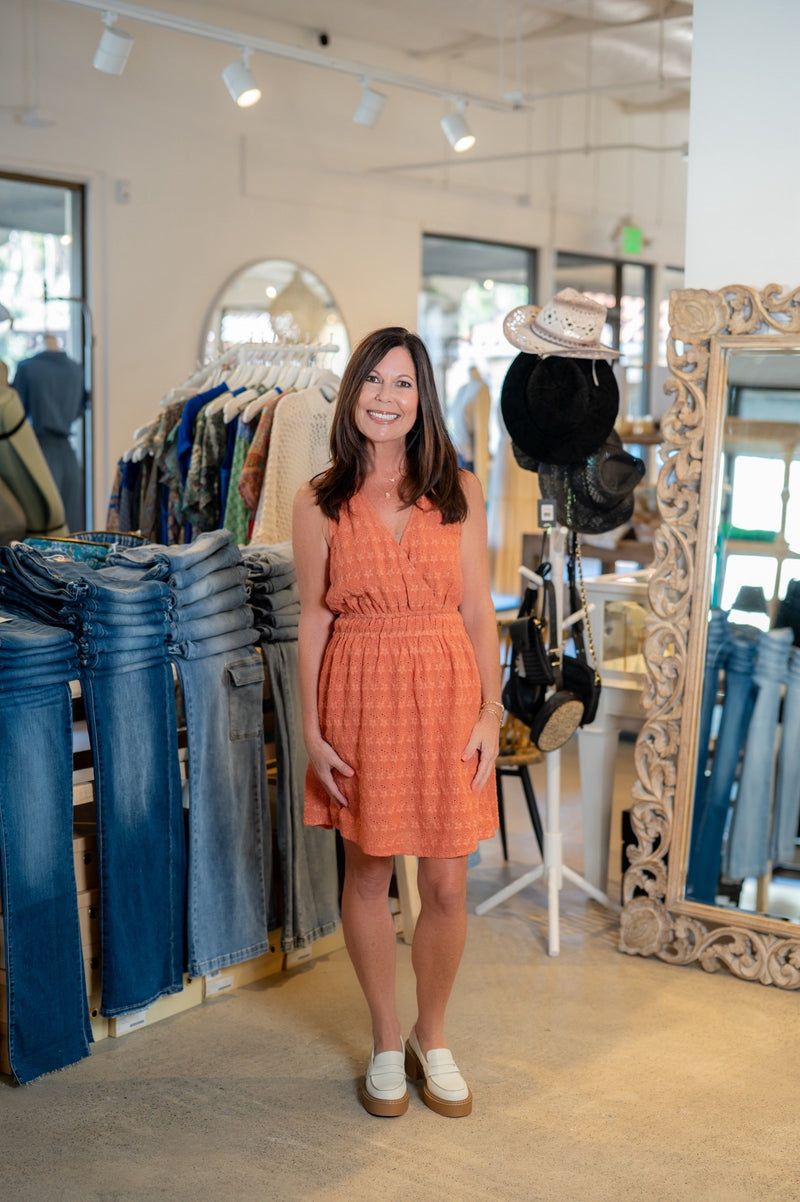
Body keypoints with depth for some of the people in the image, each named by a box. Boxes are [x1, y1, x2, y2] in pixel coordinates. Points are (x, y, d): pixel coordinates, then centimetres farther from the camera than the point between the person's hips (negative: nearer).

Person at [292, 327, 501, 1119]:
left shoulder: (458, 493, 2)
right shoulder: (320, 503, 0)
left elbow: (477, 610, 2)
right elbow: (313, 620, 1)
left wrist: (489, 714, -3)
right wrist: (312, 731, -3)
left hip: (445, 695, 1)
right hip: (361, 697, 0)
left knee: (446, 884, 5)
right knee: (367, 875, 10)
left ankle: (432, 1040, 28)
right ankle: (385, 1044, 29)